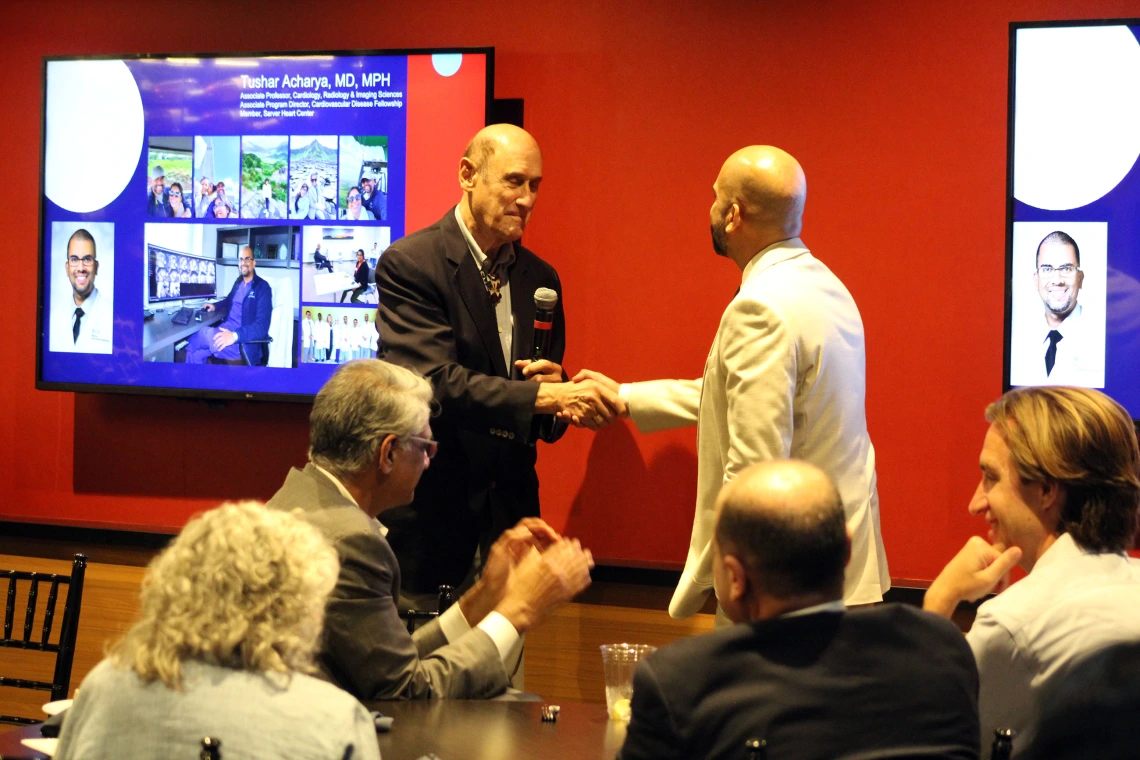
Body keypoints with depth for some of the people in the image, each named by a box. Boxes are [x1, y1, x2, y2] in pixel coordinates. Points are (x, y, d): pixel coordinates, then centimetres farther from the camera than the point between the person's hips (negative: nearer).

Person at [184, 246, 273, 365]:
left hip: (243, 342, -7)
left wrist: (235, 336, -34)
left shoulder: (262, 288, -10)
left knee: (205, 333, -22)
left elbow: (262, 327, -21)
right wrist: (215, 306, 18)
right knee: (197, 352, -15)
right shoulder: (238, 282, 14)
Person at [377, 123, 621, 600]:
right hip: (431, 512, -5)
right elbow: (433, 382, -20)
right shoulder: (408, 264, -8)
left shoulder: (540, 277, 12)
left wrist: (558, 385, -6)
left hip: (509, 509, 5)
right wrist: (545, 396, -26)